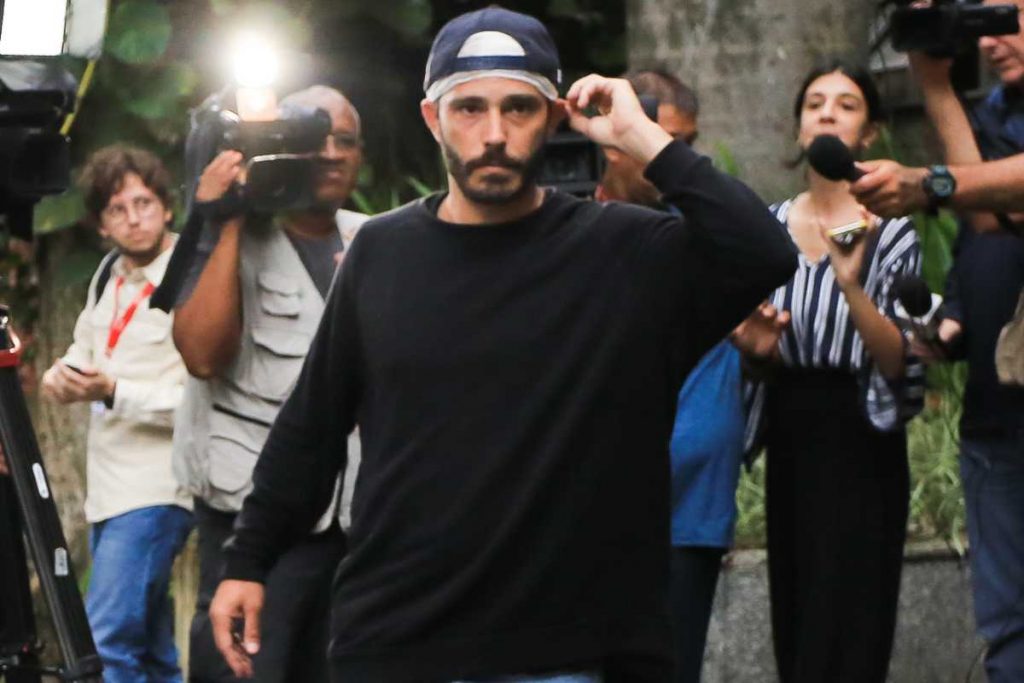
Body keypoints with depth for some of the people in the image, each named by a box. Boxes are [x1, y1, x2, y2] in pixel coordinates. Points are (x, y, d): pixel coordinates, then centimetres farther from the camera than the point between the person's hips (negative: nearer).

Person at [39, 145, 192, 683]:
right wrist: (63, 373, 1)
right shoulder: (110, 273, 13)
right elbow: (86, 346, 24)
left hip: (155, 492, -9)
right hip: (109, 488, 9)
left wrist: (113, 392, -27)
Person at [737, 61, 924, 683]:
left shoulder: (890, 230, -5)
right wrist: (758, 346, -3)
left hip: (859, 445, -5)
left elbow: (901, 363, -12)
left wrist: (851, 285, -26)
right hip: (788, 440, 5)